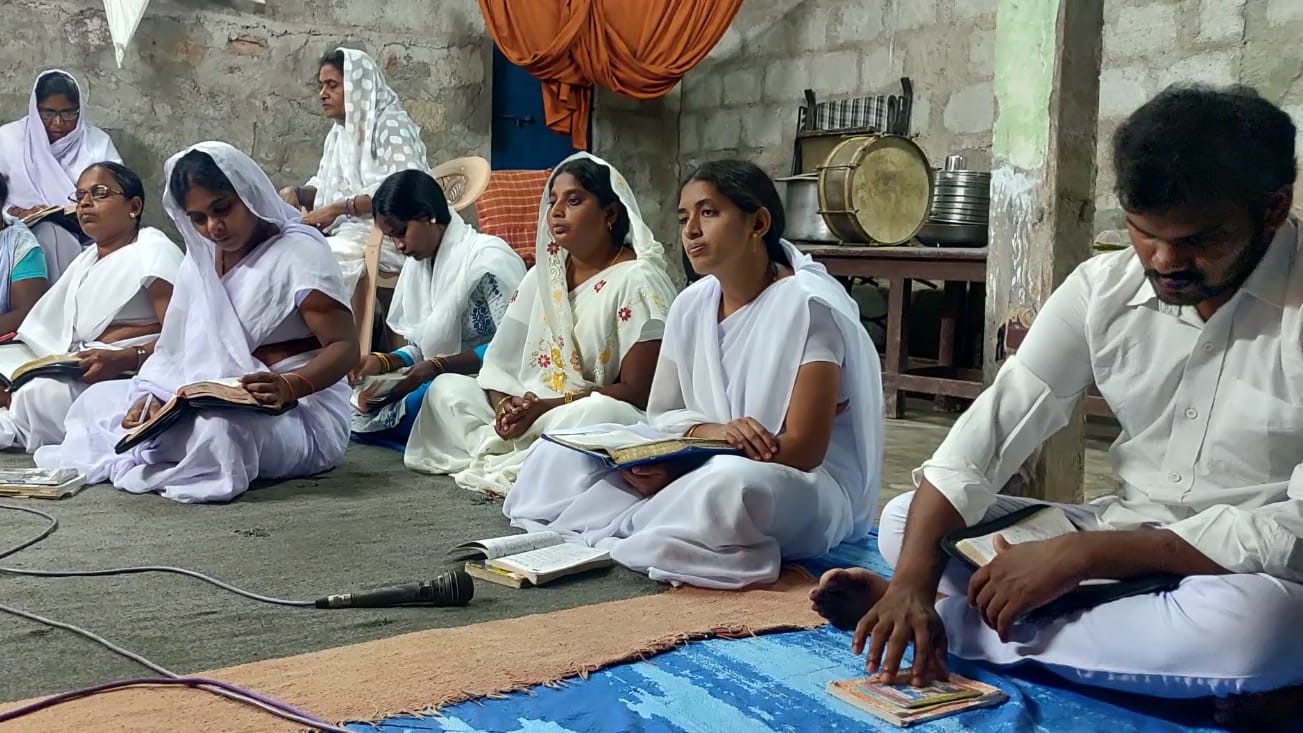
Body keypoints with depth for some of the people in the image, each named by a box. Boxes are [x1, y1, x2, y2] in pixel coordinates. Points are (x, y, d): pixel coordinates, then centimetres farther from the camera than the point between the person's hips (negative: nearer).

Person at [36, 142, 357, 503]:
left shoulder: (298, 252, -11)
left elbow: (345, 346, -17)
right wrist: (151, 397, -11)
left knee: (219, 426, -38)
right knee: (99, 399, 6)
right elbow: (179, 346, 10)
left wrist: (288, 387, -35)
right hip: (217, 400, 7)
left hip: (302, 409, -7)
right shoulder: (201, 260, 12)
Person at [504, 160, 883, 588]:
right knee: (563, 452, -5)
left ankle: (600, 535, -17)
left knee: (729, 485, -41)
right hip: (706, 468, 6)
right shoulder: (692, 305, 4)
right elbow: (663, 415, 8)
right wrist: (707, 431, -17)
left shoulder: (808, 306, -16)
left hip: (807, 488, -6)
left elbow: (803, 449, -19)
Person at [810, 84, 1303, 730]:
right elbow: (992, 426, -10)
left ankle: (950, 622, -20)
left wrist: (1083, 553, -28)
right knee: (903, 522, -4)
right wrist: (913, 580, -24)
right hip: (1125, 541, 4)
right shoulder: (1104, 287, -5)